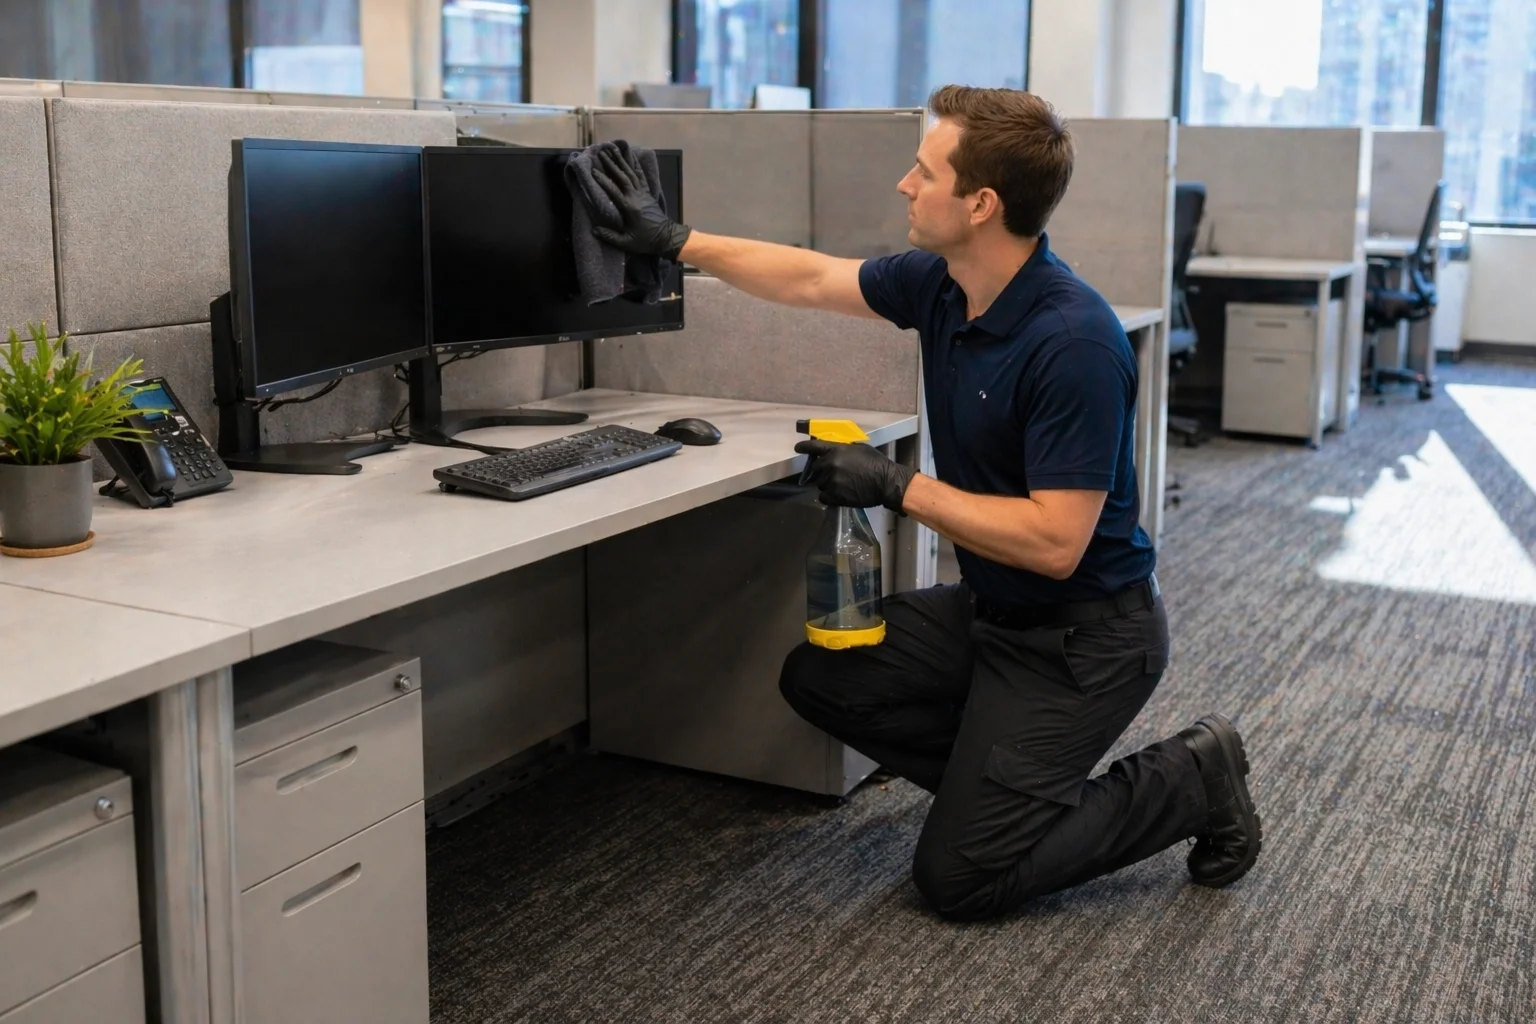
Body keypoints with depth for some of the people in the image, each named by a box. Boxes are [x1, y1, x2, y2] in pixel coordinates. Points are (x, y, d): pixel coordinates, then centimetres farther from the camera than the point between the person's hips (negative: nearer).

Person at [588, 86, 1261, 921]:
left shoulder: (1074, 343, -29)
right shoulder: (939, 284, -4)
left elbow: (1054, 543, -30)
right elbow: (810, 280, 11)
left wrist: (895, 487, -25)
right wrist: (675, 241, 15)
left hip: (1083, 635, -8)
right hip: (989, 606, 8)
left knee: (958, 876, -8)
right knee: (819, 678, 7)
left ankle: (1187, 783, 7)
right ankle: (1005, 779, 15)